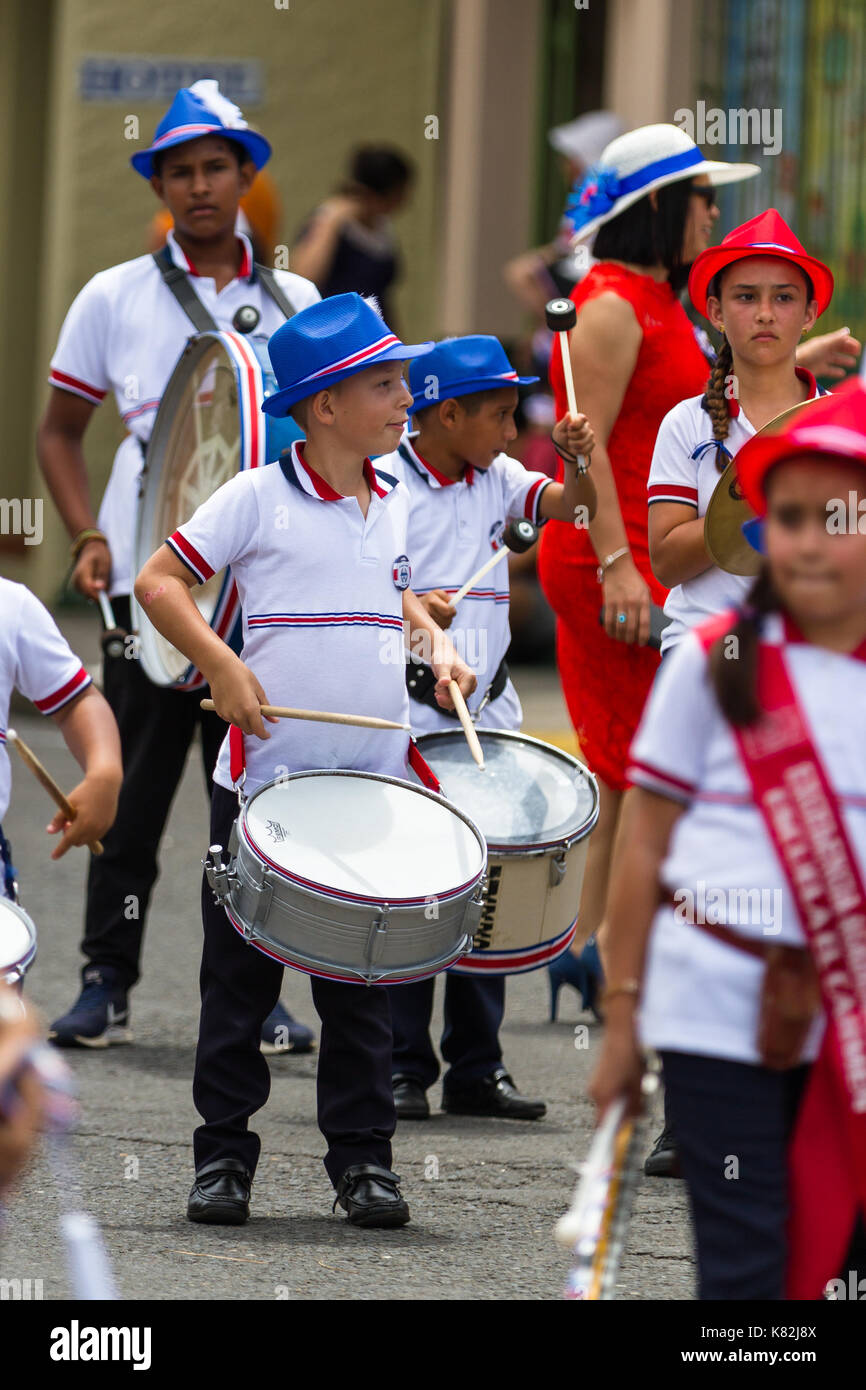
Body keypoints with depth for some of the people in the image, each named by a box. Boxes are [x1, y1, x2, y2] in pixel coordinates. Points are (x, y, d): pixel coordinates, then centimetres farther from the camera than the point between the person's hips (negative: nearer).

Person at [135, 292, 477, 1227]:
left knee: (362, 983, 7)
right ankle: (223, 1155, 11)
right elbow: (158, 582, -5)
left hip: (374, 785, 4)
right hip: (264, 781, -4)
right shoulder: (258, 497, -7)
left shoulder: (394, 504, 9)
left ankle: (362, 1158, 13)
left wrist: (435, 643, 9)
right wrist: (221, 665, -16)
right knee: (240, 977, 3)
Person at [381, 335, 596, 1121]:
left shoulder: (495, 478, 9)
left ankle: (476, 1069, 14)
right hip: (408, 717, -6)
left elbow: (573, 504, 3)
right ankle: (402, 1070, 3)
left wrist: (582, 460, -15)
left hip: (489, 713, 6)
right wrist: (408, 610, -23)